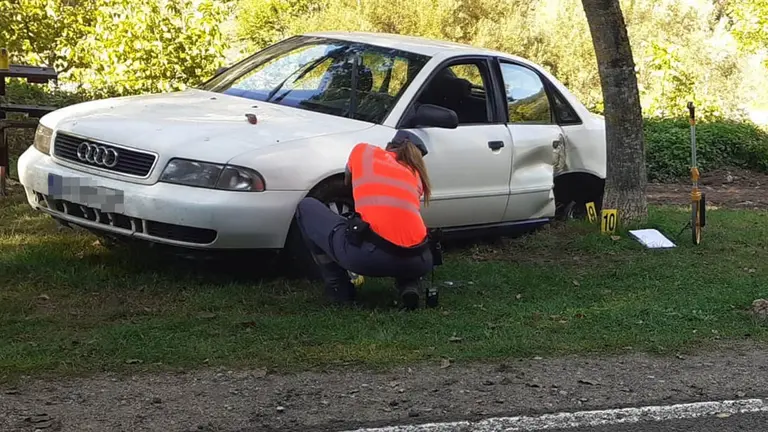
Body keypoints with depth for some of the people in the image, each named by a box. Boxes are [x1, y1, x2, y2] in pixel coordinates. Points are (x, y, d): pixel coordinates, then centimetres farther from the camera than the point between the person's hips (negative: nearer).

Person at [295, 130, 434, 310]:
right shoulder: (416, 174, 26)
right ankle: (409, 285, 10)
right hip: (418, 261, 4)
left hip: (367, 254, -3)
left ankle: (339, 288, 18)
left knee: (307, 207, 22)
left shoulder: (363, 150, 20)